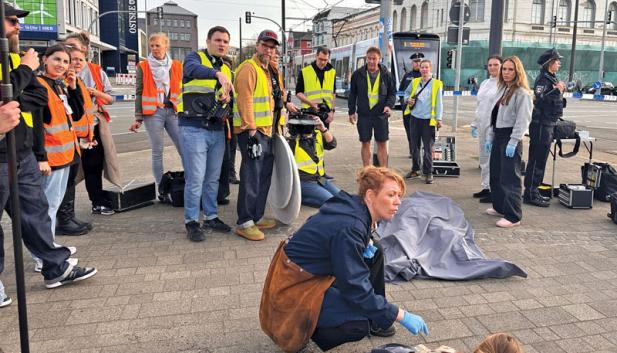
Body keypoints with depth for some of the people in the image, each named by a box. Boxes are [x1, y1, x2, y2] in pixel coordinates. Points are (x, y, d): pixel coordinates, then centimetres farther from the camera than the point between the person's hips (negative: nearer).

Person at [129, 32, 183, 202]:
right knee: (157, 151, 1)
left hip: (173, 111, 2)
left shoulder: (176, 66, 11)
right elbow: (139, 93, 5)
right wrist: (138, 118, 0)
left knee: (184, 148, -7)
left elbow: (182, 90, 13)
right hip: (153, 112, -1)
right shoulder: (143, 66, 6)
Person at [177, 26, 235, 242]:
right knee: (195, 179, -4)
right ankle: (191, 222, 8)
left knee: (213, 178, 13)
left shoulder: (226, 69, 17)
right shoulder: (195, 57, -2)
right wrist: (218, 73, -45)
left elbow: (228, 97, 20)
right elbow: (192, 69, -27)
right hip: (194, 129, -6)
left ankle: (211, 217, 25)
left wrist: (227, 99, -5)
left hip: (217, 130, 6)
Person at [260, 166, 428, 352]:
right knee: (360, 325, -24)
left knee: (374, 251, 5)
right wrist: (401, 315, -22)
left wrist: (366, 245, -3)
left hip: (315, 271, 10)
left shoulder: (354, 207, -4)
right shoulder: (349, 227, -29)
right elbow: (356, 288, -28)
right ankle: (298, 327, -1)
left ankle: (372, 321, 17)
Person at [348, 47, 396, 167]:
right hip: (363, 115, 0)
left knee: (382, 144, 3)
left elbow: (392, 92, 7)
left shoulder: (386, 74, 1)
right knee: (365, 143, 7)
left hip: (381, 114, 0)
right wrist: (351, 111, 6)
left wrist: (389, 105, -11)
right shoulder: (358, 74, 1)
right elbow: (352, 94, 8)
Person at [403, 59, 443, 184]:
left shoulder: (436, 84, -1)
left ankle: (428, 173, 6)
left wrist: (438, 118, -7)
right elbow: (407, 93, 25)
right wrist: (408, 99, 2)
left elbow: (439, 102, -2)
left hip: (428, 119, -4)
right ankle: (415, 169, 24)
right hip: (415, 118, 4)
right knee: (414, 146, 11)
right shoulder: (414, 82, 9)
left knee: (428, 148, -2)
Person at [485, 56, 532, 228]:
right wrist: (490, 136, 14)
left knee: (510, 177, -8)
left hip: (510, 137, -9)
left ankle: (513, 216, -4)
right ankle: (500, 207, 29)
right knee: (495, 175, 15)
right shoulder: (502, 90, 16)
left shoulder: (522, 93, -11)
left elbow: (523, 120, -17)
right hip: (498, 136, 9)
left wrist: (513, 142, -22)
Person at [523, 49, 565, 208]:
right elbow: (539, 100, -24)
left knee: (539, 160, 13)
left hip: (548, 123, 9)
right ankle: (530, 194, 0)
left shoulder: (553, 78, 16)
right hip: (541, 124, -9)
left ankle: (533, 191, 22)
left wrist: (560, 90, 6)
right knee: (537, 160, -6)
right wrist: (557, 90, -21)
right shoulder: (543, 79, -13)